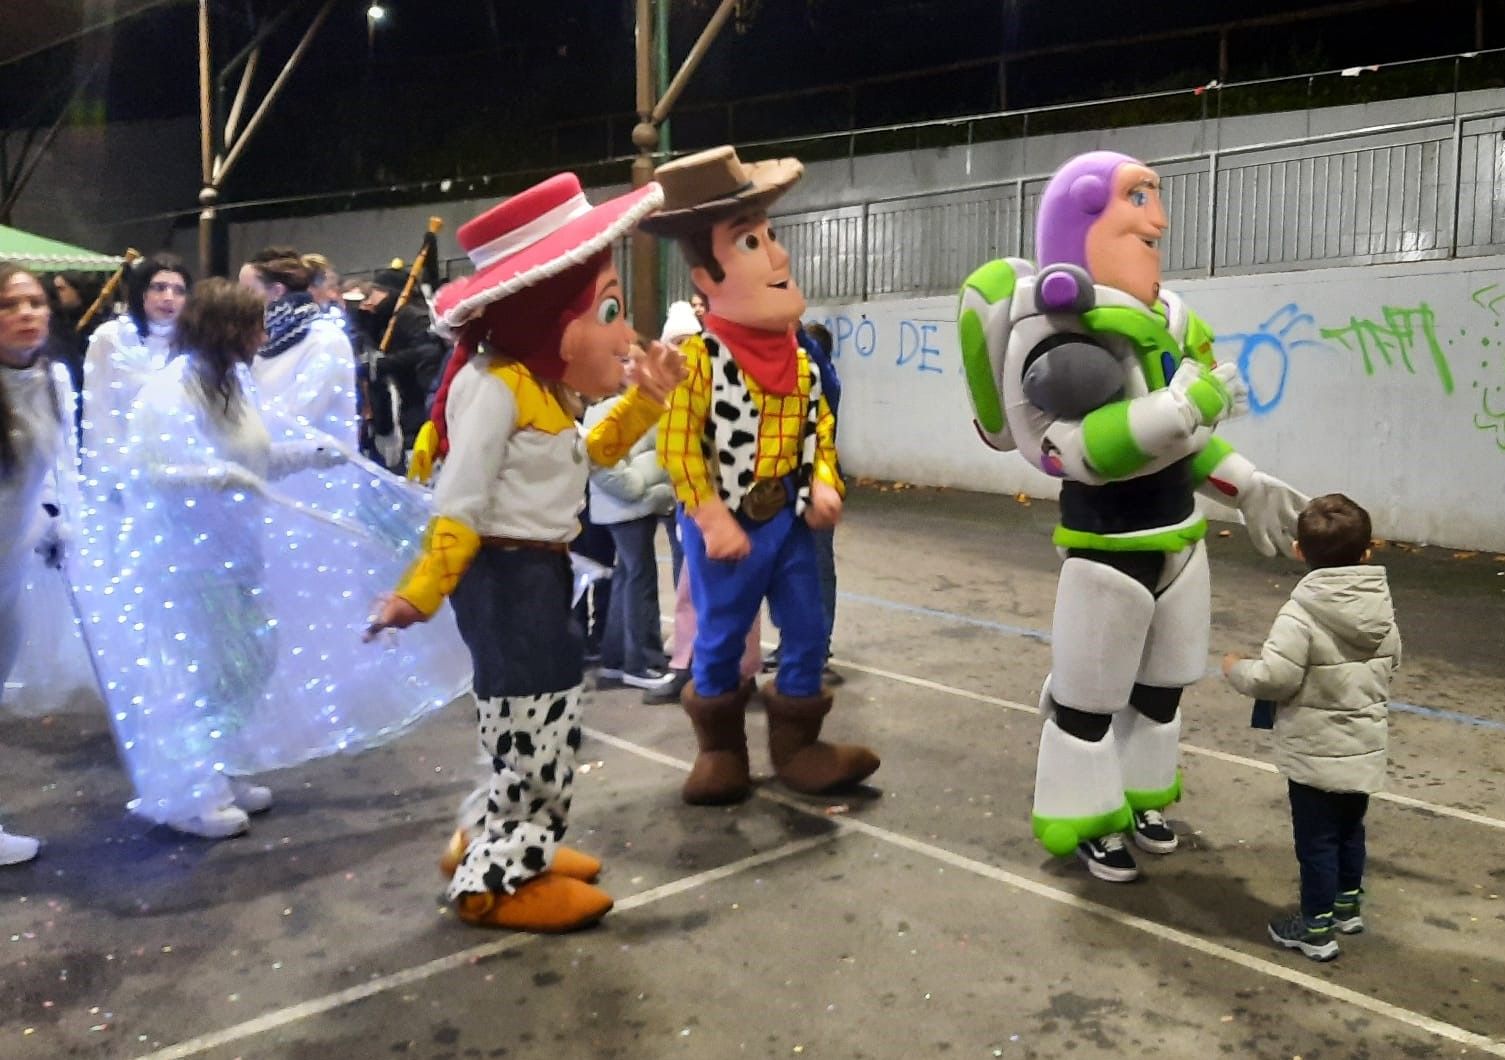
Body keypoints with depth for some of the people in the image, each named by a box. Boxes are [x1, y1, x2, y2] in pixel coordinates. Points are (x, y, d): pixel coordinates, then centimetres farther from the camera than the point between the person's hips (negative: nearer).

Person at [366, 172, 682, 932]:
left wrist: (645, 401, 14)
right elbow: (459, 503, -22)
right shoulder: (494, 387, -21)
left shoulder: (549, 391, 10)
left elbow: (590, 456, 25)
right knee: (534, 727, -4)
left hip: (541, 571, 10)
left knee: (543, 716, 18)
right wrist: (422, 591, -23)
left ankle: (502, 843, 34)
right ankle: (495, 877, 11)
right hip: (507, 576, -10)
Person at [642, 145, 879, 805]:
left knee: (807, 631, 10)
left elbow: (819, 426, 13)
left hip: (788, 516, 6)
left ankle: (797, 743, 26)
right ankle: (720, 749, 26)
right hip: (728, 524, -6)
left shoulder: (798, 356, 3)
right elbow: (677, 444, -18)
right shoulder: (700, 358, -17)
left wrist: (824, 484, -2)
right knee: (720, 637, 8)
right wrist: (711, 519, -18)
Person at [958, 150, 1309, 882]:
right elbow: (1079, 448, -35)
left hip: (1178, 536, 9)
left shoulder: (1155, 321, 6)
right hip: (1107, 544, -9)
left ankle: (1139, 797, 39)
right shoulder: (1060, 326, -23)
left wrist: (1245, 487, 15)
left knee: (1162, 683, 20)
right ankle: (1085, 823, 22)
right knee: (1089, 695, 5)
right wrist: (1187, 407, -36)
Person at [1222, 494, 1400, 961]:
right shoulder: (1382, 607, -3)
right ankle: (1347, 904, 39)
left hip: (1316, 752, -6)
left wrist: (1235, 668, -8)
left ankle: (1316, 928, 16)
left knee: (1317, 839, 6)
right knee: (1350, 829, 23)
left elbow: (1274, 678, -27)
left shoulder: (1302, 613, -23)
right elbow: (1391, 662, 10)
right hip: (1366, 747, 6)